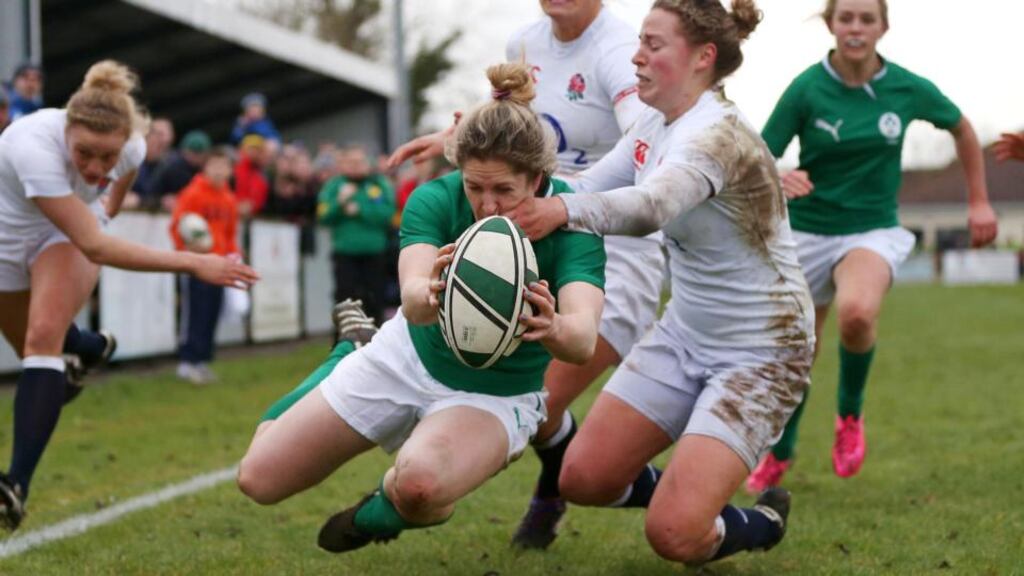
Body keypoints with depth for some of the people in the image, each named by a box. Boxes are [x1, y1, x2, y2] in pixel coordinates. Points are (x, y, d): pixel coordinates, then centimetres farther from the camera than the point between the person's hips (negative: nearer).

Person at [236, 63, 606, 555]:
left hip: (495, 396, -2)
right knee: (258, 479, 4)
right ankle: (342, 361, 31)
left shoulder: (572, 221, -26)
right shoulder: (436, 199, -22)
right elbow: (413, 297, -39)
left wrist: (553, 328, -64)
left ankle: (383, 511, 3)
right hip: (407, 359, 3)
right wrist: (429, 294, -64)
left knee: (418, 485, -37)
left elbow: (585, 338, -41)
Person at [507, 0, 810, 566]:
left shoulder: (716, 131, -25)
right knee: (582, 478, 1)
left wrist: (564, 209, -61)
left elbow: (650, 207, -45)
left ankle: (763, 522, 17)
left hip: (760, 352, -8)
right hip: (684, 334, 8)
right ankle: (682, 493, 30)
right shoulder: (653, 125, 2)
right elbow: (587, 186, 7)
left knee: (674, 536, -16)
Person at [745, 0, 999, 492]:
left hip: (874, 230, -1)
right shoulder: (806, 89, -11)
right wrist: (777, 179, -35)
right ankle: (780, 453, 38)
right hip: (809, 230, 1)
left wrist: (978, 201, 14)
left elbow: (961, 128, 13)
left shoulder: (908, 89, -7)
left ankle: (850, 414, -5)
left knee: (857, 312, -34)